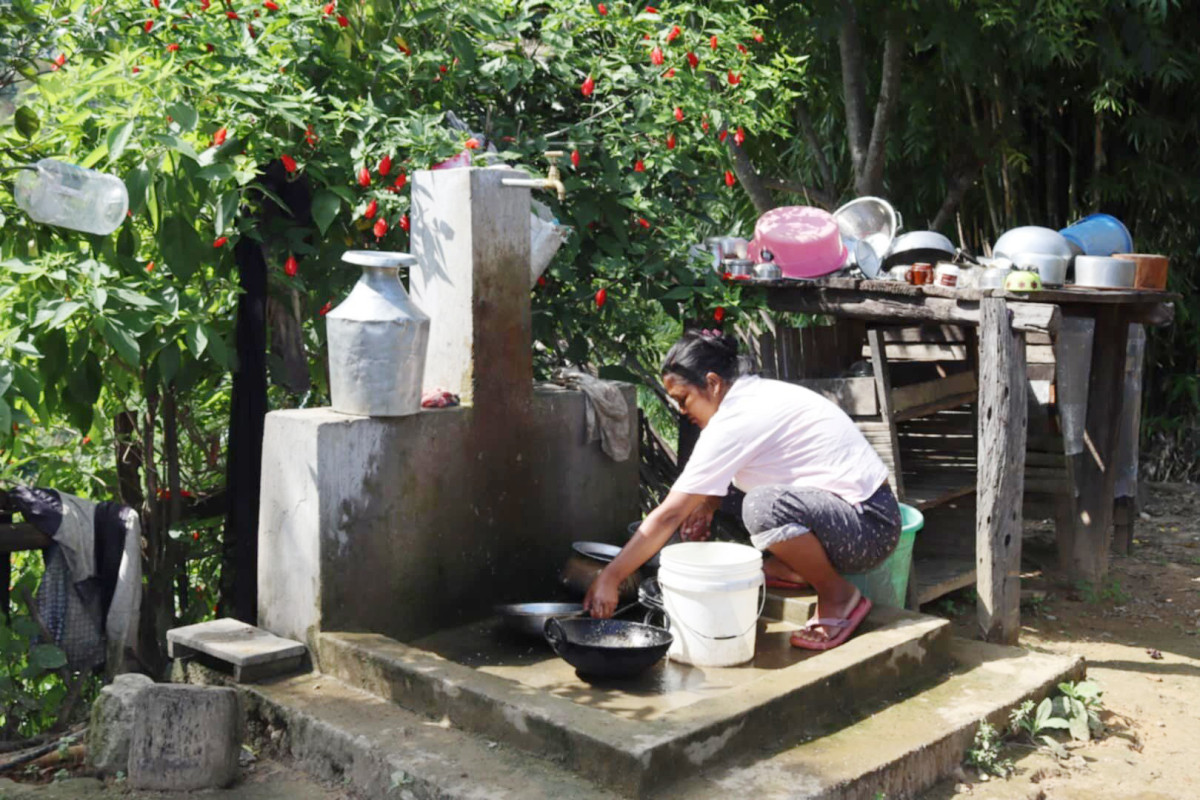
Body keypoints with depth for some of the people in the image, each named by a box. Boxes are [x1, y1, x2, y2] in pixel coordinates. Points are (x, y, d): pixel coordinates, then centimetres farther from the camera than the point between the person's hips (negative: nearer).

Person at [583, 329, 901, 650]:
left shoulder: (735, 421, -21)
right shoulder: (756, 392, 6)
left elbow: (669, 516, -19)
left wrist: (609, 577, -14)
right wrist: (707, 506, 3)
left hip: (871, 526, -9)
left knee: (765, 505, -34)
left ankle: (838, 595, -11)